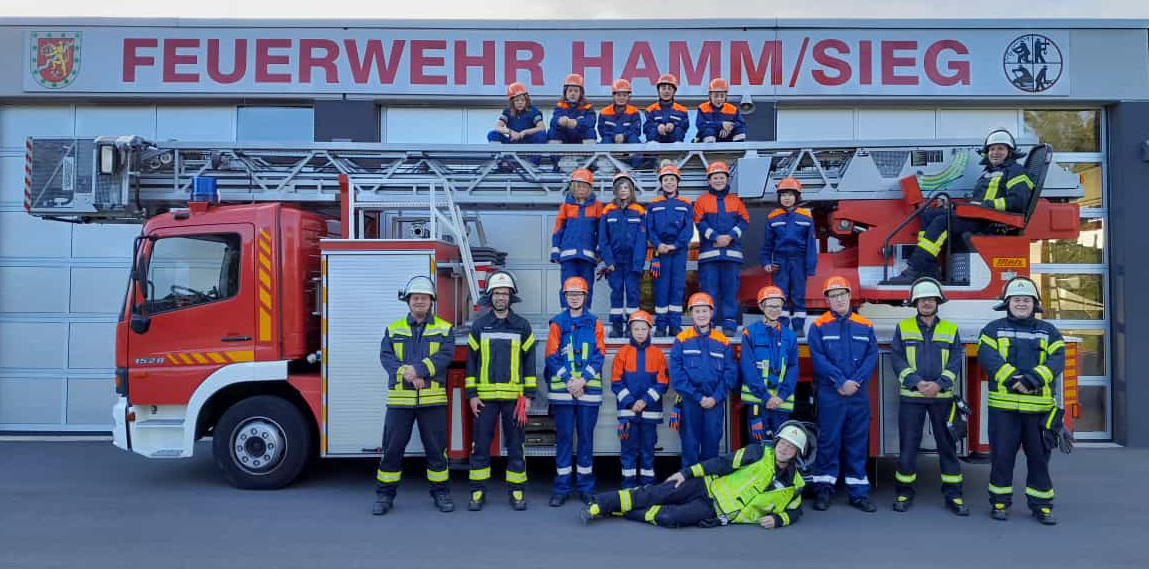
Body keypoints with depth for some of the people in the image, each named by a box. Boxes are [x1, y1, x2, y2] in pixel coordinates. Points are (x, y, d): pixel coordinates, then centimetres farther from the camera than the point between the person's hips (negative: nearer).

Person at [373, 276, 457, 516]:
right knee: (392, 448, 4)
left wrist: (417, 369, -21)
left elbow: (445, 355, -9)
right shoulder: (393, 329, 10)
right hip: (399, 399, 1)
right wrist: (407, 373, -19)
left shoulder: (443, 329, 6)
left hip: (432, 399, -1)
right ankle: (385, 495, 15)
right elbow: (385, 356, -3)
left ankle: (441, 492, 18)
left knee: (436, 449, 5)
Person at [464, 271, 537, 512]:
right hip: (485, 397, 0)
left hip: (514, 397, 0)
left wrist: (529, 394, 0)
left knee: (515, 445, 4)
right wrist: (471, 394, 0)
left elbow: (529, 362, 6)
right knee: (480, 445, 3)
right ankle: (478, 491, 12)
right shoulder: (479, 326, 6)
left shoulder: (522, 326, 5)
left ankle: (516, 490, 13)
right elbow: (471, 361, 7)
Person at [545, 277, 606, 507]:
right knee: (564, 438, 2)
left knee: (586, 438, 6)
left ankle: (586, 486, 14)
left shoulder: (594, 323, 8)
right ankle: (561, 487, 8)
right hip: (562, 389, 0)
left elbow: (599, 355, 1)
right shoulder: (557, 323, 7)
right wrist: (568, 380, -11)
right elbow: (552, 356, 0)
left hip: (589, 389, 1)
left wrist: (583, 379, -11)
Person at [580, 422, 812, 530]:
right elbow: (724, 463, -3)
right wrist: (687, 472, -7)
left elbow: (795, 512, 12)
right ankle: (598, 505, -9)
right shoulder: (760, 453, -5)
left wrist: (778, 519, -12)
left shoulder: (793, 486, -3)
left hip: (718, 514, -1)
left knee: (669, 517, -22)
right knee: (654, 495, -16)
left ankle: (618, 511, -4)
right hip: (710, 488, 1)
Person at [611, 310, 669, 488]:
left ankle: (648, 486, 14)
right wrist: (630, 403, -11)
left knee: (648, 450, 6)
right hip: (627, 410, 0)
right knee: (629, 450, 3)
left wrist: (645, 401, -12)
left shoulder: (657, 354, 4)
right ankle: (628, 487, 10)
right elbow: (616, 382, -1)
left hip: (650, 411, 0)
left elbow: (663, 383, -1)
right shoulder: (623, 353, 3)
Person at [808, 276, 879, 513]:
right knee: (828, 442, 0)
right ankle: (823, 490, 10)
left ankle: (859, 493, 15)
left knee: (858, 444, 7)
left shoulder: (865, 326, 10)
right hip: (830, 395, -3)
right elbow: (818, 358, -8)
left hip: (859, 395, 3)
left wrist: (856, 381, -12)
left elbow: (872, 356, 2)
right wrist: (841, 382, -15)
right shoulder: (819, 326, 1)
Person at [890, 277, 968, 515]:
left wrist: (939, 384, -15)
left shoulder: (951, 330, 9)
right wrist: (917, 382, -16)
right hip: (911, 397, -1)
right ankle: (904, 493, 13)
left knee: (948, 446, 4)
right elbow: (898, 360, -2)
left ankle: (953, 495, 13)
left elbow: (955, 362, 1)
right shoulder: (903, 328, 6)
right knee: (908, 445, 2)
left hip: (942, 397, 1)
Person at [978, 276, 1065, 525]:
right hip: (1003, 405, -1)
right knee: (1002, 455, 4)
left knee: (1039, 456, 8)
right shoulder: (994, 329, 7)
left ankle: (1041, 505, 19)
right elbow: (986, 356, -9)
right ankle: (1000, 502, 16)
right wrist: (1012, 378, -22)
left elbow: (1057, 359, -3)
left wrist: (1034, 378, -20)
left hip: (1039, 406, 2)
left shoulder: (1048, 331, 12)